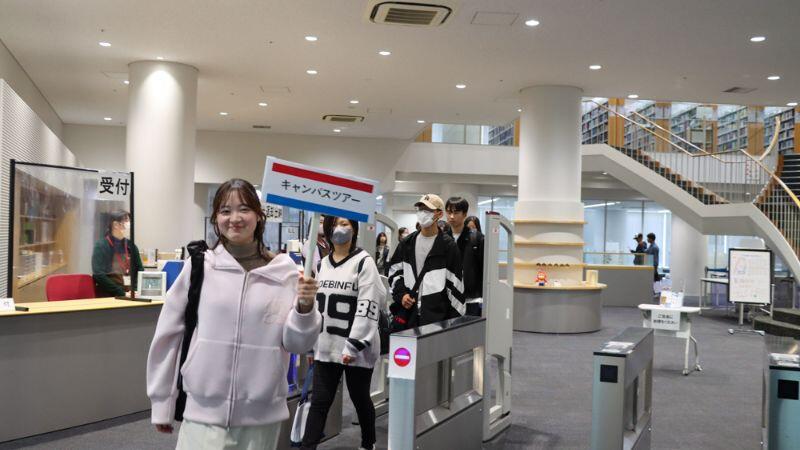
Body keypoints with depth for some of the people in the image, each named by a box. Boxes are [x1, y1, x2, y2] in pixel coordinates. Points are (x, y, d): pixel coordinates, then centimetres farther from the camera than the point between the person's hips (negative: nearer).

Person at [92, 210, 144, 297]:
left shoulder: (131, 246, 12)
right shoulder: (101, 246, -2)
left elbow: (140, 270, 12)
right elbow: (99, 275, -10)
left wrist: (136, 290, -6)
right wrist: (122, 293, -15)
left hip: (130, 294, 4)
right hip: (108, 295, -4)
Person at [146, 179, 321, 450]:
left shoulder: (284, 269, -3)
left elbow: (297, 343, 1)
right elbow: (168, 335, 2)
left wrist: (305, 307, -18)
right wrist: (162, 402, 6)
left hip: (262, 414, 1)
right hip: (205, 411, -1)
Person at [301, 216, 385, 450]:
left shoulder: (364, 262, -10)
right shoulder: (322, 264, 10)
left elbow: (367, 307, -16)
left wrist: (353, 347, -20)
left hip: (356, 348, -4)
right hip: (326, 346, 5)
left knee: (360, 398, 12)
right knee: (319, 401, 4)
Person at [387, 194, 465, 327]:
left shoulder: (448, 246, -4)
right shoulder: (407, 243, 10)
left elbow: (455, 285, -4)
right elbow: (394, 271, 18)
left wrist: (455, 322, -6)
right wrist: (401, 294, 0)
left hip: (437, 317, -4)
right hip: (409, 315, 4)